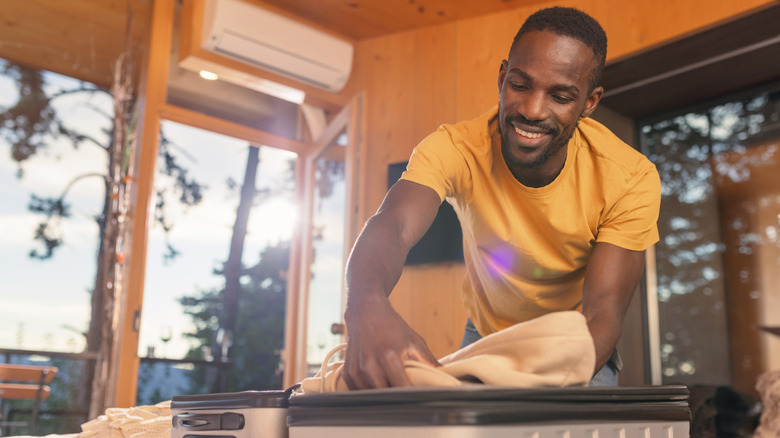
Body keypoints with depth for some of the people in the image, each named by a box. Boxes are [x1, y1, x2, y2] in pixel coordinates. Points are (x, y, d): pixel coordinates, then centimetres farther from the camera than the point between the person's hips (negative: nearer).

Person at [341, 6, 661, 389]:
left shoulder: (631, 179, -26)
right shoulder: (456, 149, -26)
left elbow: (601, 317, -30)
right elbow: (392, 228, -43)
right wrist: (367, 307, -66)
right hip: (486, 339, 1)